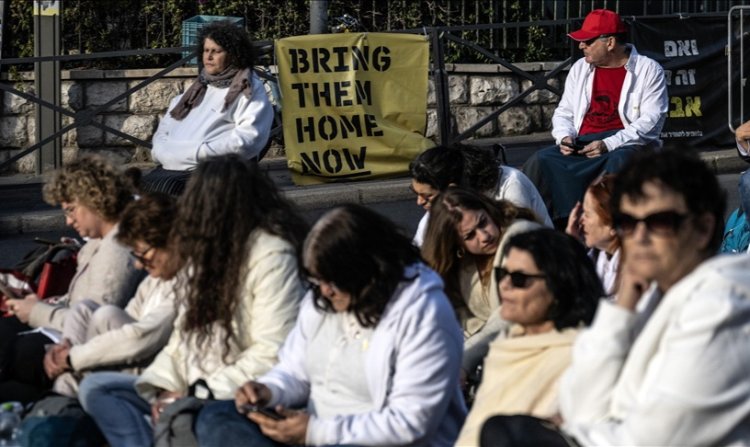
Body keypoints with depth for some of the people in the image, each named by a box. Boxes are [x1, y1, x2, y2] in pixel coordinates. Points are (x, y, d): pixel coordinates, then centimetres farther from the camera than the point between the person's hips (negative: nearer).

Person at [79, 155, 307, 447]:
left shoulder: (271, 255, -14)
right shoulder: (205, 250, 15)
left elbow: (271, 354, -20)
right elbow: (186, 332, 15)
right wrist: (164, 384, -3)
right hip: (197, 390, 10)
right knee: (96, 388, -1)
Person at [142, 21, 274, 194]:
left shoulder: (249, 90, 4)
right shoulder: (197, 89, 25)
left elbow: (247, 140, -10)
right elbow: (165, 127, 28)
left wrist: (201, 152, -15)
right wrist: (162, 150, 6)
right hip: (170, 168, 7)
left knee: (164, 189, -31)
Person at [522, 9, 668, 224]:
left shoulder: (648, 70, 1)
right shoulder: (580, 68, 18)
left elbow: (651, 120, -9)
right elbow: (563, 113, 21)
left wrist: (609, 144, -21)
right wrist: (565, 137, -4)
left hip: (628, 145, -5)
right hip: (583, 145, 5)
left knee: (619, 161, -41)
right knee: (540, 161, -24)